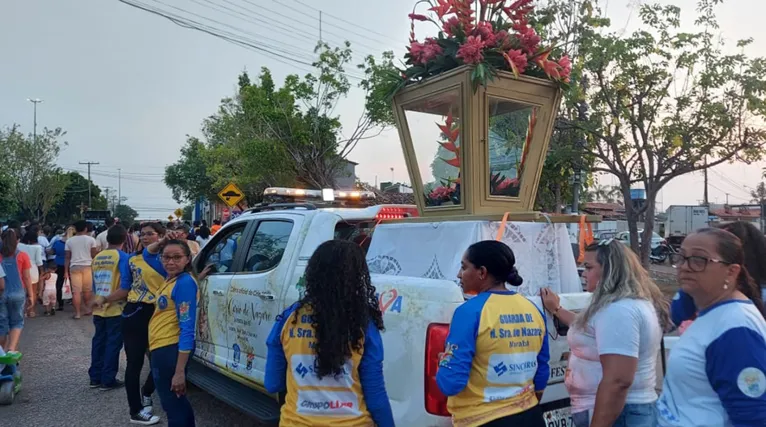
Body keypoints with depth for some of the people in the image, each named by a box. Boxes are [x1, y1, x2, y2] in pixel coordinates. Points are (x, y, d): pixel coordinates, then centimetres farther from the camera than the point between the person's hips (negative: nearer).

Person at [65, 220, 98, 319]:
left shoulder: (69, 240, 4)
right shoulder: (91, 239, -1)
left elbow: (67, 257, 4)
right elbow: (94, 255, 0)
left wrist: (66, 271, 8)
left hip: (74, 267, 0)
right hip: (87, 266, 0)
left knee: (76, 291, 0)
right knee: (87, 290, 15)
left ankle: (77, 313, 0)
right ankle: (87, 308, 24)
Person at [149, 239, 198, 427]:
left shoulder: (185, 282, -21)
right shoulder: (170, 278, 5)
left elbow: (187, 329, -24)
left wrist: (179, 371, -25)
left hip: (172, 349, -10)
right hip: (162, 348, 10)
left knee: (172, 403, 3)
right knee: (175, 401, 24)